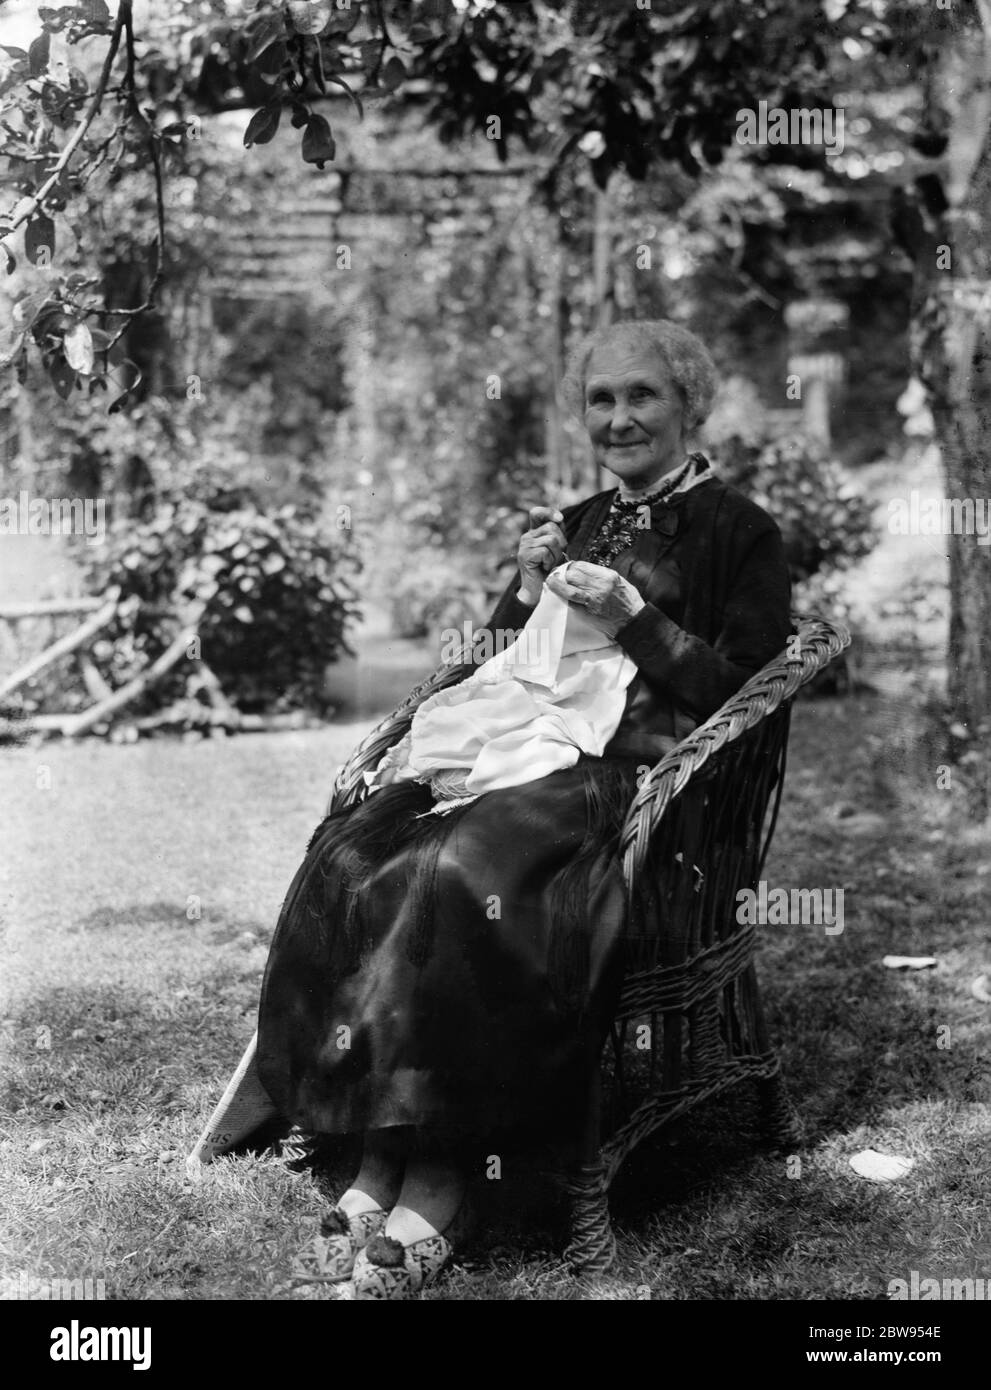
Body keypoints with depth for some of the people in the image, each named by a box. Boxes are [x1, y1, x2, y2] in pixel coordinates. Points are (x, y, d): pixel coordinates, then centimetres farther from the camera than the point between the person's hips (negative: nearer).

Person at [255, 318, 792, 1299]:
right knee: (352, 856, -26)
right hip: (528, 748, 6)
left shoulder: (739, 534, 9)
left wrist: (634, 619, -9)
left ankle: (436, 1187, -31)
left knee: (462, 872, -36)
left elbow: (743, 693, -1)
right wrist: (527, 593, 7)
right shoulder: (576, 525, 27)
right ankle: (377, 1164, -29)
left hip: (641, 769, -6)